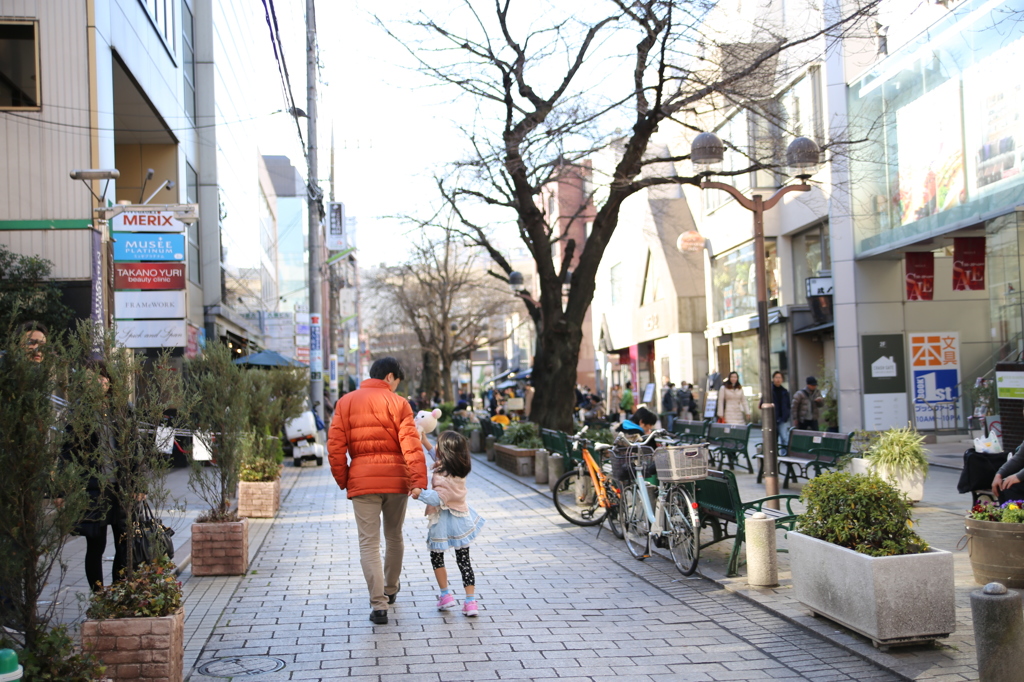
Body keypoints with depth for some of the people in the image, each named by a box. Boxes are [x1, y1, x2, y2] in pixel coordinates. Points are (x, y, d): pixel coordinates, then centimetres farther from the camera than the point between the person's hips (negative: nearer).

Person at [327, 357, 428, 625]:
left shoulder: (346, 402, 5)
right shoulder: (398, 403, -1)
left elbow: (335, 446, 0)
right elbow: (411, 444, -13)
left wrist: (343, 481, 8)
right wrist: (419, 480, -18)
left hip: (362, 480, 0)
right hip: (396, 478, 0)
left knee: (369, 542, 2)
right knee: (394, 536, 19)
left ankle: (378, 604, -6)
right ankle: (391, 589, 37)